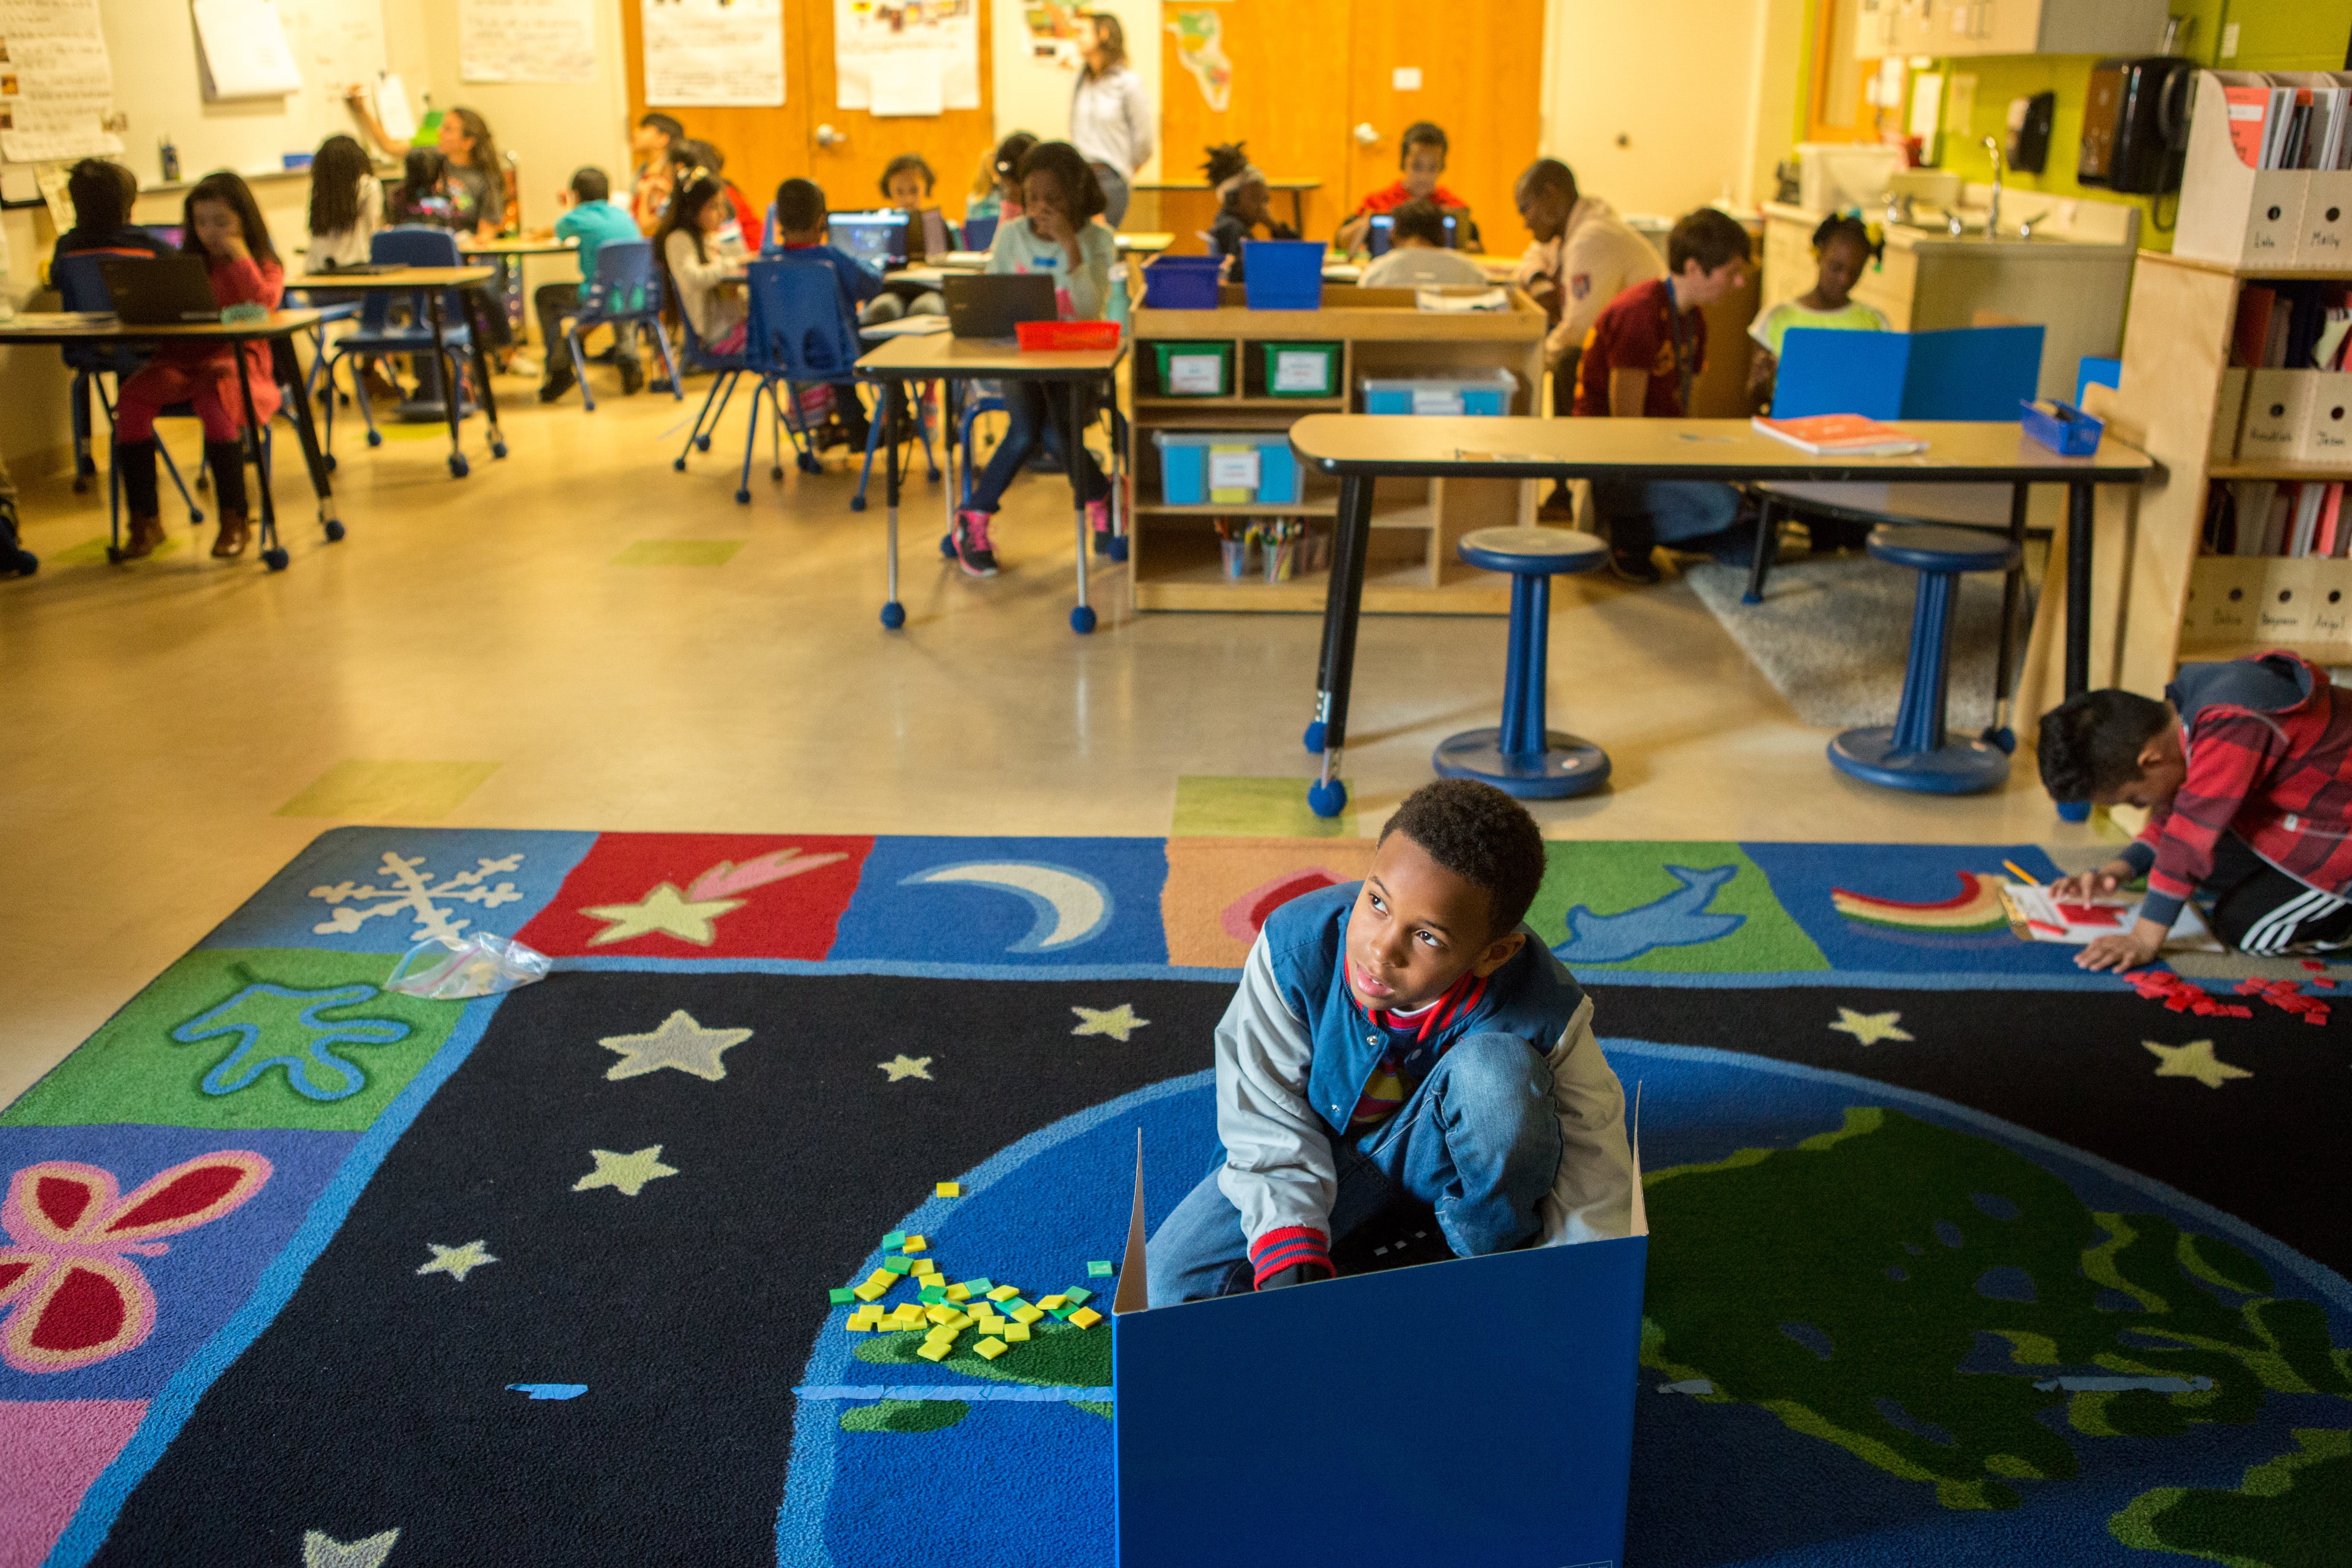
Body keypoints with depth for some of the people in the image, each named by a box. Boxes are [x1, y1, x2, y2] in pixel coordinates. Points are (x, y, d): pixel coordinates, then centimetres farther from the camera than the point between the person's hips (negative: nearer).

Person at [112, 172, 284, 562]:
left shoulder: (264, 266, 9)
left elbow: (264, 303, -12)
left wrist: (239, 257, -8)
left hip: (238, 358, -5)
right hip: (182, 357, 5)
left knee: (215, 397, -38)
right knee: (131, 396, -24)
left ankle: (234, 519, -27)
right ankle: (145, 519, -16)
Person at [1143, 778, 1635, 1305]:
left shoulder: (1541, 1015, -31)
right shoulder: (1296, 946, -29)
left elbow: (1596, 1163, -19)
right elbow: (1268, 1122, -17)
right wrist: (1286, 1250, -27)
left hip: (1444, 1144, 0)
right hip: (1331, 1141, 1)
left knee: (1498, 1065, -36)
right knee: (1169, 1284, -16)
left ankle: (1496, 1256, -9)